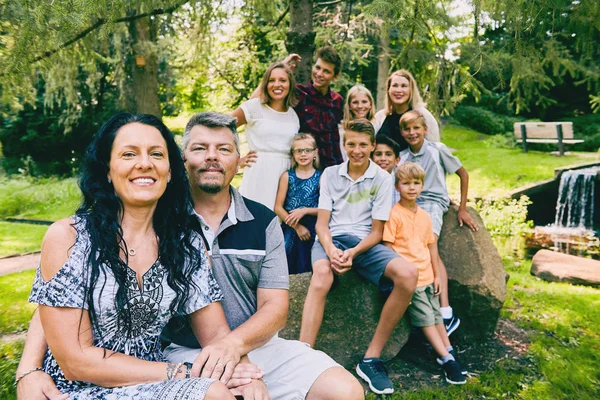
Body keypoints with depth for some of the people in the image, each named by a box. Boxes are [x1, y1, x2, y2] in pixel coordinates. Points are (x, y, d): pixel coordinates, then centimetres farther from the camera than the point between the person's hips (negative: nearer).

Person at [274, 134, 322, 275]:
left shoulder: (321, 177, 2)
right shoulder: (287, 176, 4)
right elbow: (278, 207, -1)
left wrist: (304, 211, -15)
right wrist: (297, 227, -9)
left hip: (312, 231, -1)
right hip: (289, 230, 1)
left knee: (307, 270, -2)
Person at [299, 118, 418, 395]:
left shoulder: (382, 179, 4)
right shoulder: (330, 174, 9)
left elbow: (376, 232, 2)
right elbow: (322, 223, 3)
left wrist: (353, 253, -18)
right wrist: (331, 249, -19)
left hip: (364, 242, 1)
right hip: (330, 239, 0)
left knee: (407, 274, -27)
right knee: (322, 274, -37)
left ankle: (371, 358, -19)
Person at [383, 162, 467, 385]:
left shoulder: (425, 216, 8)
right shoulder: (394, 214, -13)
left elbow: (431, 245, 13)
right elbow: (388, 246, -15)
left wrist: (436, 274, 12)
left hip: (427, 276, 7)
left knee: (437, 315, 15)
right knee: (426, 318, -1)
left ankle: (449, 353, 26)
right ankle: (446, 359, 5)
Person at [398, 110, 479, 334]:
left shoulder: (438, 149, 4)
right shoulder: (401, 158, 13)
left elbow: (463, 174, 11)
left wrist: (462, 209, 9)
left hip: (432, 203, -3)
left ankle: (446, 314, -26)